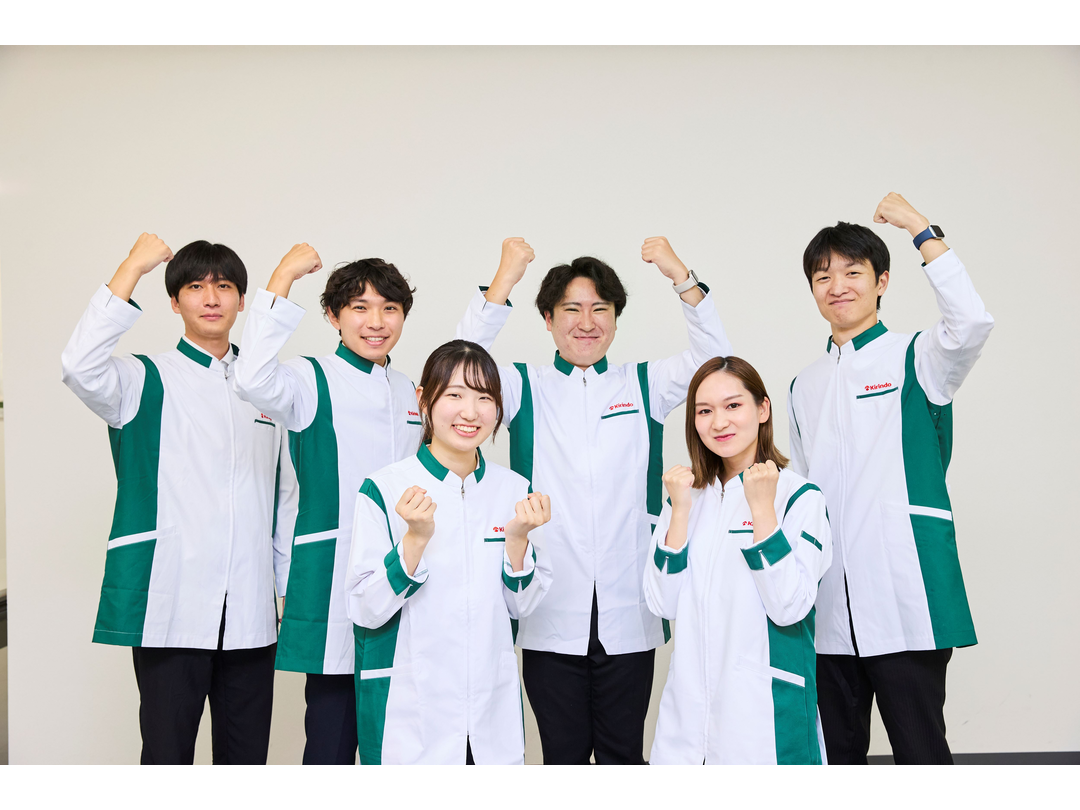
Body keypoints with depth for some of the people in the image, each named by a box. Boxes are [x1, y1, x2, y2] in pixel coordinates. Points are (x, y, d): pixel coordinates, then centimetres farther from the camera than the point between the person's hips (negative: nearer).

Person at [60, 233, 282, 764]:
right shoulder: (146, 380, 2)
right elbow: (81, 367, -20)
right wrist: (133, 267, -16)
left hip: (249, 609, 4)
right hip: (170, 602, -4)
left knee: (247, 757, 11)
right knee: (167, 754, 1)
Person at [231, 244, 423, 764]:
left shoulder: (411, 393, 15)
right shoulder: (313, 380, -5)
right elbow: (255, 379, -30)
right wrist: (283, 277, -27)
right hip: (331, 584, -6)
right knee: (331, 733, 0)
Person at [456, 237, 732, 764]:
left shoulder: (644, 386, 10)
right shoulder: (527, 388, 6)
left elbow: (714, 356, -2)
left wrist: (679, 275, -15)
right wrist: (504, 280, -19)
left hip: (629, 615, 1)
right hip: (551, 617, -1)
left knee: (623, 754, 10)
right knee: (562, 754, 9)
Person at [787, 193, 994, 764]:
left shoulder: (915, 359, 0)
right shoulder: (804, 386, 16)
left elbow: (972, 323, -23)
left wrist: (919, 226, -17)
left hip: (905, 598, -5)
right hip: (829, 606, 5)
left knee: (921, 750, -1)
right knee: (838, 751, 13)